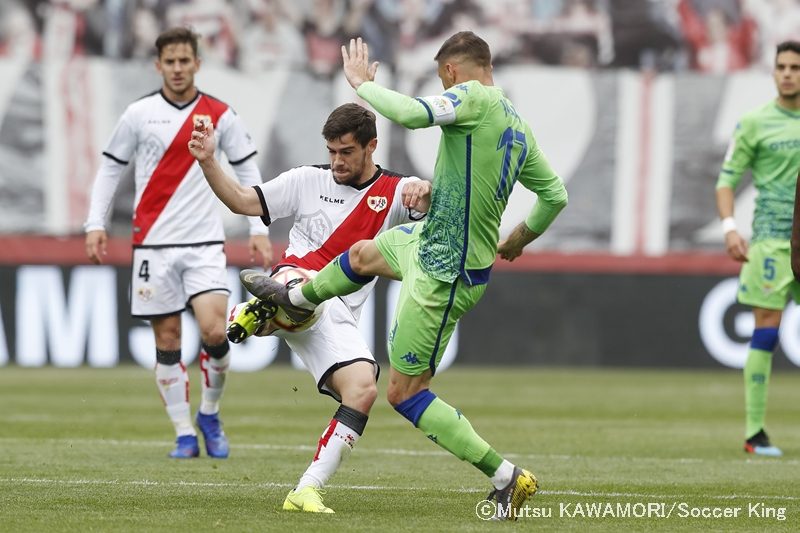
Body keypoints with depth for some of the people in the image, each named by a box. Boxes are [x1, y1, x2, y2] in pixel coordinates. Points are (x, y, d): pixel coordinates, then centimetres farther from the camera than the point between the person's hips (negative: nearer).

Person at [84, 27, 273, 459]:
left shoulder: (220, 116, 4)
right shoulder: (139, 115, 2)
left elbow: (247, 171, 9)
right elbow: (110, 168, 8)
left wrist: (259, 230, 2)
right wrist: (96, 223, 0)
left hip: (204, 244, 0)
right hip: (154, 244, 0)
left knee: (215, 330, -15)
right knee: (167, 339, 0)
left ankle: (209, 414, 9)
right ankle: (184, 434, 9)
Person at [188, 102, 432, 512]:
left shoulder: (394, 192, 13)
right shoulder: (308, 181, 14)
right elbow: (241, 201, 14)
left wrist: (424, 190, -30)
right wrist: (208, 162, -1)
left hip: (338, 317, 3)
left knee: (363, 390, -19)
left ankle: (307, 491, -15)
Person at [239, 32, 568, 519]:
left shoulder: (475, 98, -20)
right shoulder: (519, 127, 5)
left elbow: (410, 113, -34)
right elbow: (556, 194, 12)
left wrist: (363, 83, -14)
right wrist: (523, 236, 31)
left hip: (444, 275, -9)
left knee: (404, 392, -3)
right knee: (363, 254, 33)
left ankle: (507, 478, -5)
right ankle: (295, 300, 64)